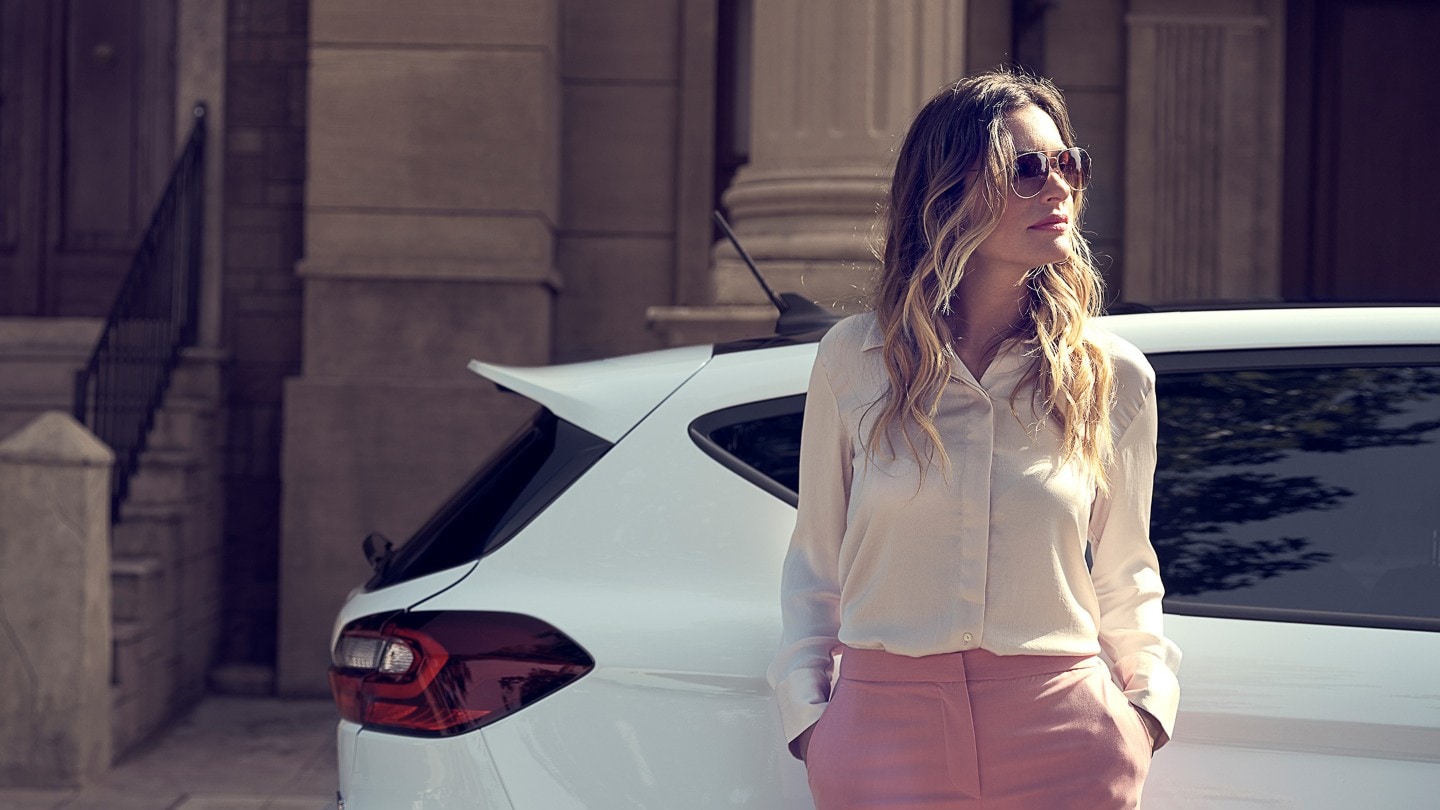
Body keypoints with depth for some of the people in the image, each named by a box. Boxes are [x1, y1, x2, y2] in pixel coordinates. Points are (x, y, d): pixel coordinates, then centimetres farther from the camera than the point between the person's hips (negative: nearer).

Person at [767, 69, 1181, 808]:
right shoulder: (853, 359, 0)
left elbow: (1125, 575, 11)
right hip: (884, 728, 0)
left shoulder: (1115, 377, 2)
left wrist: (1150, 700, -3)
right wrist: (806, 708, -2)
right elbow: (813, 559, 7)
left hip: (1060, 729, 1)